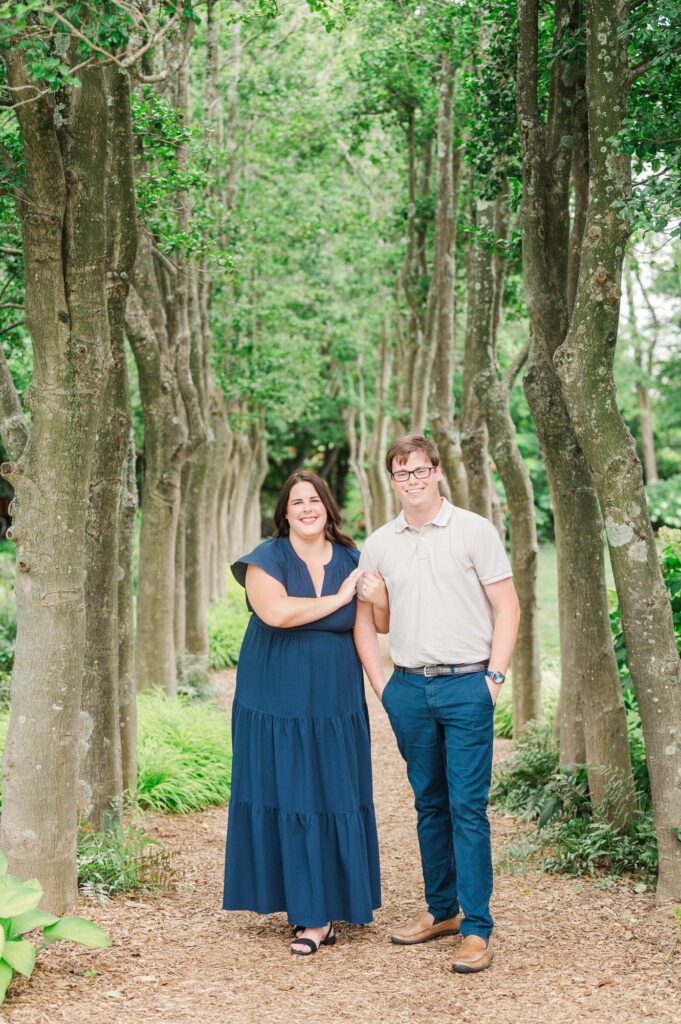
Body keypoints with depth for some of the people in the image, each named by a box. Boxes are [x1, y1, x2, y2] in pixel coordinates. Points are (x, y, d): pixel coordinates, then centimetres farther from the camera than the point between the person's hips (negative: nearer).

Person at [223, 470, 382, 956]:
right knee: (286, 800, 1)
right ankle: (314, 912, 12)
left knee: (334, 800, -1)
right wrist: (337, 599, -15)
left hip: (335, 704, 2)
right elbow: (275, 612, -21)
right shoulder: (268, 559, -3)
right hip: (277, 702, -2)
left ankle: (320, 912, 6)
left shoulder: (352, 560, 7)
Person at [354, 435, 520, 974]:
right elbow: (368, 622, 18)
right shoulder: (379, 544, 10)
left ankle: (477, 929, -2)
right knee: (429, 803, 13)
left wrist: (494, 677, -9)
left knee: (468, 807, -6)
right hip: (409, 688, 4)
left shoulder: (475, 530, -1)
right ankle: (441, 910, 25)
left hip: (466, 686, -4)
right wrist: (380, 683, 8)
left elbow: (507, 607, -2)